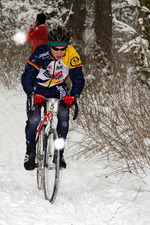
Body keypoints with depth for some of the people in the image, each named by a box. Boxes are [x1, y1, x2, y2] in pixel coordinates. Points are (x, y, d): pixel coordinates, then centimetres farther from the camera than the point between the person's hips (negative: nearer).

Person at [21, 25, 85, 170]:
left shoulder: (71, 56, -22)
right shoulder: (40, 54, -28)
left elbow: (78, 79, -16)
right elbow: (26, 77, -26)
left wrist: (73, 95, -35)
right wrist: (32, 94, -43)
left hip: (58, 88, 2)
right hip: (38, 89, -2)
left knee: (64, 116, -19)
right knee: (34, 119, -19)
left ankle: (59, 152, -2)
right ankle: (30, 151, 6)